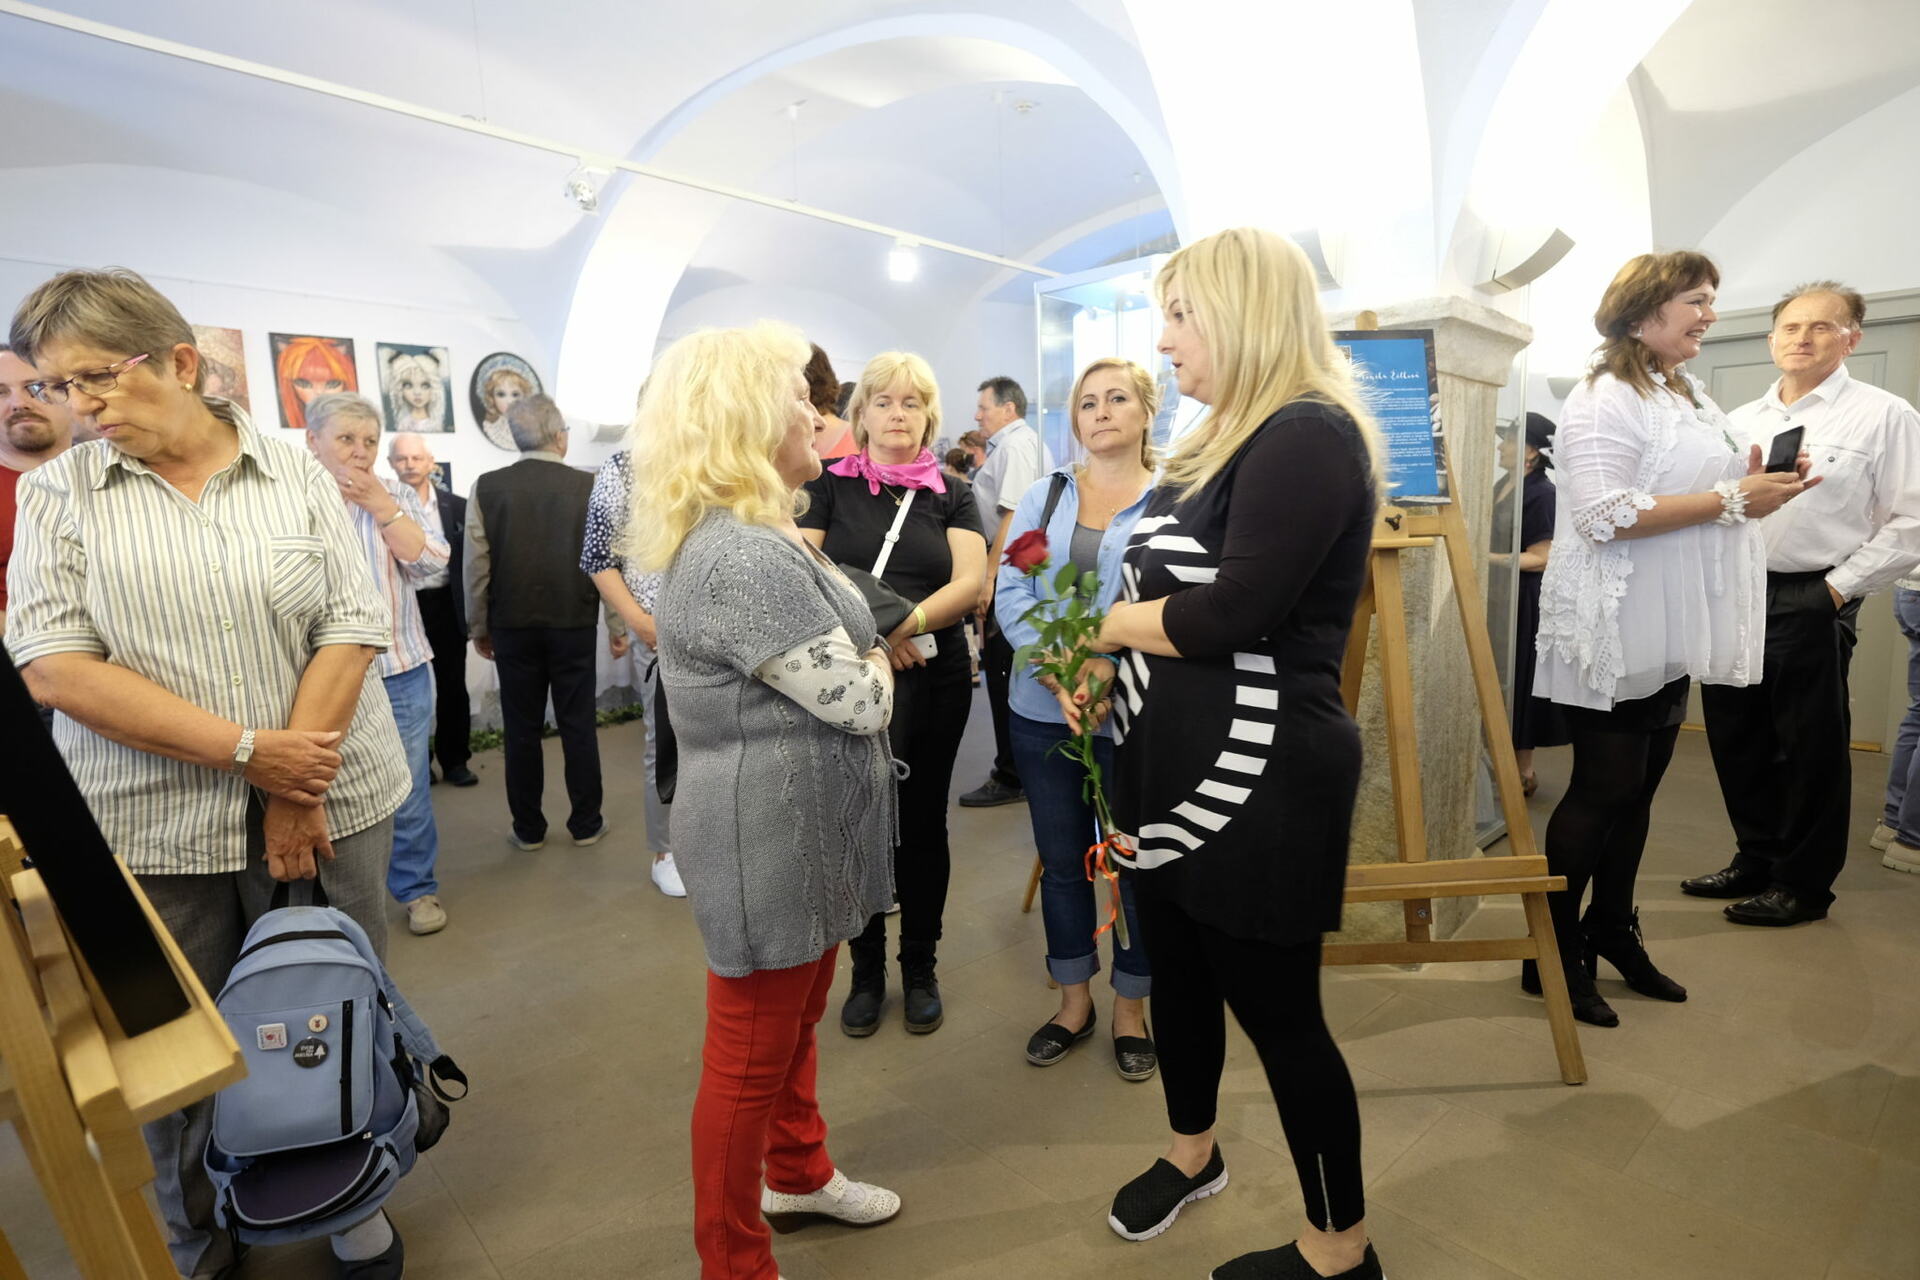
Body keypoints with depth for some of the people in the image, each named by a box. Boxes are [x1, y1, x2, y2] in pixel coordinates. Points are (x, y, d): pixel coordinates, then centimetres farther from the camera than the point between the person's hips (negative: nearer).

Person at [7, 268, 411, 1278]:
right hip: (150, 830, 1)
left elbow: (352, 625, -5)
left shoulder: (296, 472, 2)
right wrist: (250, 752, -16)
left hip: (327, 803, 0)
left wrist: (297, 791, -11)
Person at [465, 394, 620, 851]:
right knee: (578, 726, 9)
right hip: (574, 625, -1)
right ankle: (586, 825, 18)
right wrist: (618, 626, 4)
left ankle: (528, 829, 20)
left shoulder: (486, 488, -3)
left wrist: (478, 626, 10)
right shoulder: (588, 487, -7)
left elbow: (476, 565, -1)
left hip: (513, 626, 1)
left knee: (522, 730, 10)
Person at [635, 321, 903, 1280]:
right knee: (750, 1059, 9)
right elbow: (856, 699, -21)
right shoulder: (746, 561, -26)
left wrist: (857, 653, 1)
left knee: (796, 1023, 26)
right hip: (773, 840, -10)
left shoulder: (748, 540, 9)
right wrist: (874, 661, -2)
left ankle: (797, 1173, 48)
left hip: (797, 831, 10)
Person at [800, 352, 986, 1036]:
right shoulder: (829, 486, 3)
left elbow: (970, 582, -7)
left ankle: (921, 968, 30)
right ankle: (866, 971, 28)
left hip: (935, 678, 1)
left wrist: (905, 623, -22)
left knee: (923, 822, 11)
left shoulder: (951, 496, 6)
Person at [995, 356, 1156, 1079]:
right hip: (1043, 712, 3)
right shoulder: (1044, 497, 8)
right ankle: (1074, 1001, 35)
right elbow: (1010, 592, -1)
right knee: (1062, 860, 15)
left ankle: (1130, 1008, 32)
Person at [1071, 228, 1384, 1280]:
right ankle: (1191, 1153, 48)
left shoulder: (1310, 434, -15)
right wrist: (1103, 670, 3)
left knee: (1277, 1011, 7)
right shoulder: (1224, 440, 15)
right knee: (1176, 978, 23)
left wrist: (1106, 620, -8)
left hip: (1257, 777, -9)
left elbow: (1229, 614, -24)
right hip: (1171, 762, 9)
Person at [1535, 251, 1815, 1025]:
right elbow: (1605, 516, -24)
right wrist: (1732, 501, -20)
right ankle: (1554, 952, 9)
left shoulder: (1694, 401, 17)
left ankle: (1612, 932, 27)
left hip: (1671, 631, 9)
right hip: (1618, 634, -9)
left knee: (1638, 789, 14)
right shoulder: (1605, 400, -13)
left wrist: (1758, 486, 5)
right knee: (1603, 791, -3)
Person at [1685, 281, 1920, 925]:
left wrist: (1839, 587, -11)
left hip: (1811, 602, -5)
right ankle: (1755, 860, 28)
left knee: (1810, 749, 3)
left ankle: (1803, 885, 17)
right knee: (1737, 740, 12)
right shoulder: (1741, 422, 14)